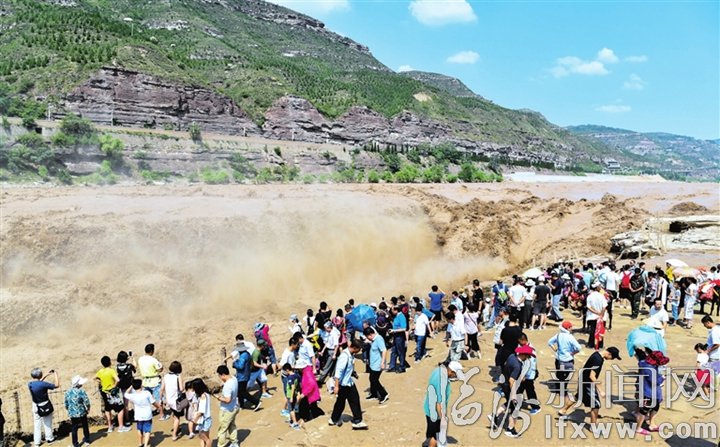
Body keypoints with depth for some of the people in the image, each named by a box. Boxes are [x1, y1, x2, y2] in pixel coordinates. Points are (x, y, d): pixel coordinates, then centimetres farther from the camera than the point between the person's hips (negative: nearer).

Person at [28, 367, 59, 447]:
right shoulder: (43, 384, -29)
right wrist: (55, 374, -12)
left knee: (37, 425, 17)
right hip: (45, 406, -5)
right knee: (47, 423, 14)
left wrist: (46, 375, 14)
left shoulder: (30, 384, -8)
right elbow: (56, 385, -23)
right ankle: (49, 439, 27)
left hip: (36, 407, 5)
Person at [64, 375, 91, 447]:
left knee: (74, 429, 11)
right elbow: (87, 402, -17)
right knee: (85, 426, 18)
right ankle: (87, 441, 30)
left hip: (72, 414, 2)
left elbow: (66, 404, 3)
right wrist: (88, 409, 1)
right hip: (82, 413, -2)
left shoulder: (67, 392, -4)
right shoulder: (81, 391, -16)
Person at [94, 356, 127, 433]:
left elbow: (95, 378, 18)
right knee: (120, 409, 3)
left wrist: (101, 382, 13)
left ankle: (110, 427, 27)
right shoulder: (111, 371, -20)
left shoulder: (100, 371, 0)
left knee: (107, 410, 19)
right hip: (113, 393, -6)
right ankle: (121, 427, 5)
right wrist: (114, 386, -16)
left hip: (105, 392, 7)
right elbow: (117, 380, -33)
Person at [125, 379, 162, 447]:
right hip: (147, 415, -3)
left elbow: (126, 394, 11)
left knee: (140, 430, 23)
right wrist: (159, 407, 7)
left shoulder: (132, 396, -14)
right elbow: (154, 402, -9)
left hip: (138, 416, 3)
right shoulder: (147, 393, -19)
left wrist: (131, 386, 9)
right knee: (147, 431, 5)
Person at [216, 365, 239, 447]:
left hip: (227, 411, -9)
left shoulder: (227, 386, -34)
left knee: (222, 429, 10)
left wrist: (219, 398, -18)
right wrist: (224, 384, -4)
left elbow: (227, 400, -33)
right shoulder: (234, 379, -8)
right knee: (232, 425, 27)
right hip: (234, 408, 9)